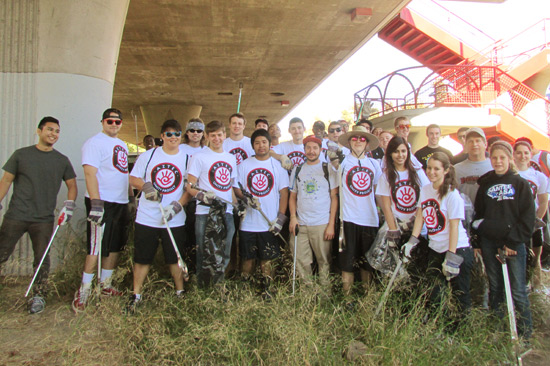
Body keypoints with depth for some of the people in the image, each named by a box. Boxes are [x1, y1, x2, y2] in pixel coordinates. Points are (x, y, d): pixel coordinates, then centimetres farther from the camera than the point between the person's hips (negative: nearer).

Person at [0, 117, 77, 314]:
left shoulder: (62, 160, 8)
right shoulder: (21, 154, 5)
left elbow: (72, 185, 14)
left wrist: (68, 206, 1)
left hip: (44, 219, 1)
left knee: (42, 258, 2)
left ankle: (38, 296, 14)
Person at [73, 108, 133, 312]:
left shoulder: (122, 145, 18)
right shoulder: (95, 143, -8)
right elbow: (90, 173, -18)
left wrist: (131, 197, 20)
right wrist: (96, 203, -26)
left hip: (121, 203, 8)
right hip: (102, 203, -8)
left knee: (115, 247, 13)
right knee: (97, 248, -7)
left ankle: (105, 285, 25)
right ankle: (84, 291, 3)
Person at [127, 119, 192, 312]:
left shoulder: (187, 158, 4)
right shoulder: (148, 155, 5)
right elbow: (133, 178, 9)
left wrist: (178, 205, -12)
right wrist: (145, 186, -12)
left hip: (175, 219, 0)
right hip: (146, 218, 1)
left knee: (175, 258, 7)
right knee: (142, 258, 7)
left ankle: (180, 292, 24)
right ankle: (136, 295, 21)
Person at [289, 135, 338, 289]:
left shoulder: (328, 170, 4)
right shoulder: (297, 170, 12)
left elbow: (334, 198, 1)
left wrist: (331, 224, -6)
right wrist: (293, 217, -1)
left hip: (322, 224, -2)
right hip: (300, 224, 3)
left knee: (324, 261, 2)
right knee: (301, 262, 5)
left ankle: (325, 290, 18)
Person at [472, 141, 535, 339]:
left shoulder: (520, 184, -1)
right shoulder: (485, 184, 9)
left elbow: (528, 218, -5)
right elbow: (478, 214, 12)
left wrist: (513, 242, -11)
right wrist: (478, 241, 6)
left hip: (514, 244, -3)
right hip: (489, 243, 3)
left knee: (518, 291, -2)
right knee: (495, 288, 12)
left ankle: (525, 332, 12)